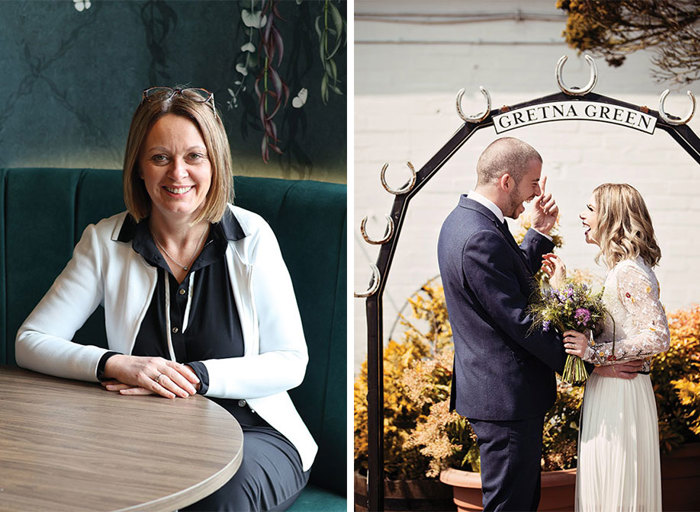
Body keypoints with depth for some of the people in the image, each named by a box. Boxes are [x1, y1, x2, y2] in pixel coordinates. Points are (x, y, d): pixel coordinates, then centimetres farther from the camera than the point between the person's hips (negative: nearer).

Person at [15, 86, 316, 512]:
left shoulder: (251, 237, -1)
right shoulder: (105, 242, 3)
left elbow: (291, 363, -3)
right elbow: (30, 341, 0)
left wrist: (195, 376, -18)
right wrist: (116, 365, -18)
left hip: (252, 431, 0)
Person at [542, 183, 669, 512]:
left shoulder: (630, 271, -17)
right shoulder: (619, 268, 13)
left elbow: (658, 338, -22)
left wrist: (595, 352, -22)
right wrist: (561, 285, 13)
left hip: (620, 394, -9)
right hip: (607, 391, 9)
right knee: (603, 485, 15)